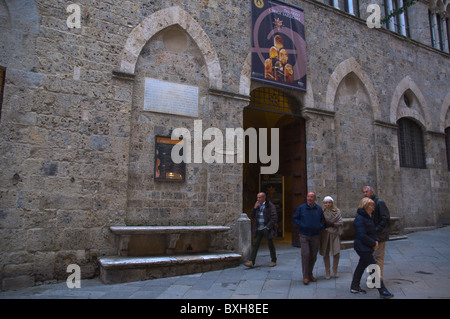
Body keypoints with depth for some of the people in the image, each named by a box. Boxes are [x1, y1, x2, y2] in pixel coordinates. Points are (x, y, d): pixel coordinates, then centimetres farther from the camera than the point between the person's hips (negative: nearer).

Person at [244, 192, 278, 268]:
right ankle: (251, 262, -2)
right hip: (258, 229, 5)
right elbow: (252, 216, 11)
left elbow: (274, 218, -12)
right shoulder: (257, 206, 10)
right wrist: (254, 208, -4)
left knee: (270, 245, 8)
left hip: (266, 229, -5)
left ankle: (273, 261, 24)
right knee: (255, 244, -2)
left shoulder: (270, 206, -9)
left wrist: (268, 227, -15)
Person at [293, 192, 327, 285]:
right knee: (305, 254, -9)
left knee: (313, 256, 9)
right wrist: (302, 225, -13)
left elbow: (323, 220, 18)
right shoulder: (301, 207, -3)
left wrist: (321, 226, -2)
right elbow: (294, 219, 1)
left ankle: (310, 274, 26)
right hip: (304, 236, -3)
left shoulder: (319, 209, 6)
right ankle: (305, 276, 1)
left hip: (315, 236, 3)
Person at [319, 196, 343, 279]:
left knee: (336, 253, -4)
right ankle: (327, 272, 20)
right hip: (325, 234, 0)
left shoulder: (337, 211, 2)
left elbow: (341, 222, -2)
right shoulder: (322, 212, 2)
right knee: (326, 254, 5)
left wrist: (333, 224, -14)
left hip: (334, 234, 0)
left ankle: (335, 270, 21)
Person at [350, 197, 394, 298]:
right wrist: (373, 243, -14)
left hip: (367, 247, 10)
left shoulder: (368, 217, 13)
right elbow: (362, 236, -22)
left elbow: (373, 232, 18)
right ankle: (382, 291, 4)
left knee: (361, 266, 15)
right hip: (362, 247, -10)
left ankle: (354, 287, 24)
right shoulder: (359, 219, -18)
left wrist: (376, 241, 1)